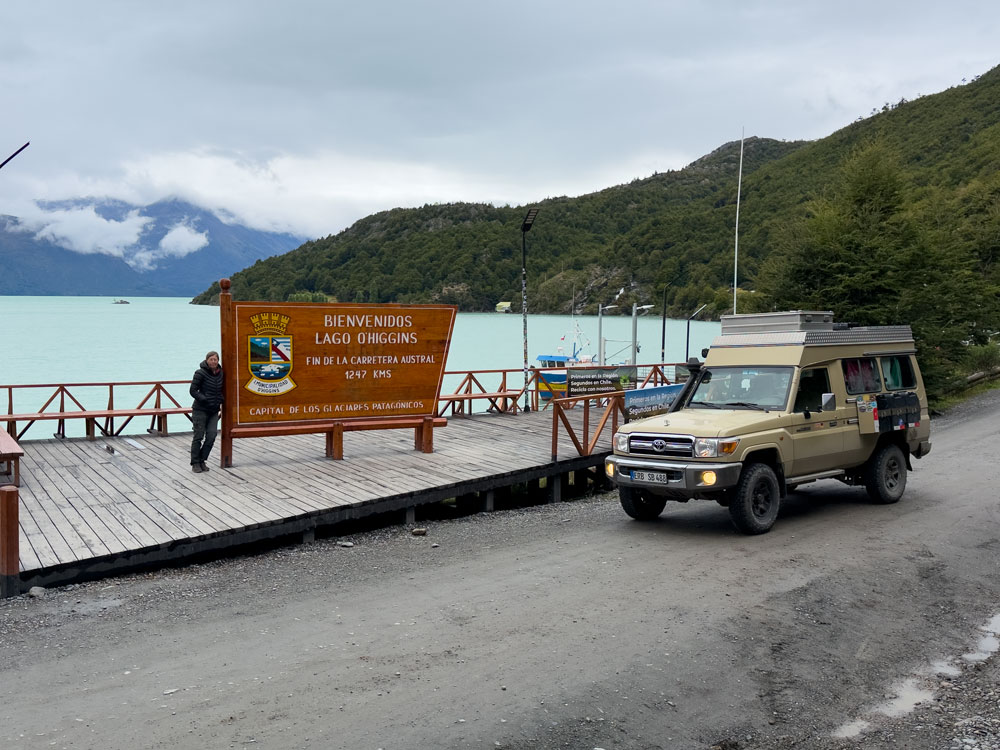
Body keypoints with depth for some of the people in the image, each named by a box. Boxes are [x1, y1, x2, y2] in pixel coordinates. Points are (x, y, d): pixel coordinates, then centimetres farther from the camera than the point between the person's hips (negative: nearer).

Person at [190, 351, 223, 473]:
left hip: (214, 411, 5)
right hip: (200, 410, -5)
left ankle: (202, 460, 12)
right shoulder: (200, 373, -11)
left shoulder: (220, 373, 7)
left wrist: (221, 402, 8)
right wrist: (205, 400, -20)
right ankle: (195, 463, 8)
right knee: (199, 436, -2)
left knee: (212, 436, -3)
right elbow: (193, 391, -12)